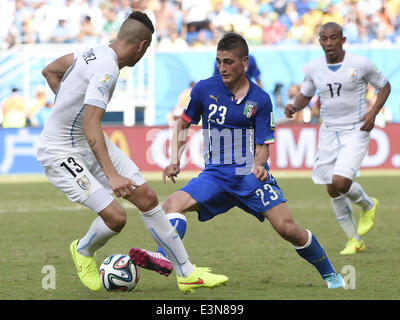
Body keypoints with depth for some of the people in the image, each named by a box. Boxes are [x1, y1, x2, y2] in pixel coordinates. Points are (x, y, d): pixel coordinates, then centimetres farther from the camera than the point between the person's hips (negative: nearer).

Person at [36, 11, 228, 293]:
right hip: (60, 152, -10)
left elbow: (50, 71, 15)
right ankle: (83, 251, 17)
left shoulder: (95, 53, 0)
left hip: (88, 143, 10)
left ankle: (187, 273, 10)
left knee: (146, 196, 4)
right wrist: (111, 175, -40)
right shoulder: (107, 69, -27)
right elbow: (90, 126, -35)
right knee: (116, 217, -18)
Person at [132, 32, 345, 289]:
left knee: (287, 228, -15)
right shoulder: (204, 89, 1)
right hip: (216, 174, 2)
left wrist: (259, 165, -24)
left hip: (251, 174, -2)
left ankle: (330, 274, 5)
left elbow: (263, 145, -1)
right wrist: (175, 161, 1)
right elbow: (183, 125, 15)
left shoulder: (260, 99, -3)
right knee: (172, 205, -24)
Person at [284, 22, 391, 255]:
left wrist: (374, 112, -11)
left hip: (356, 131, -5)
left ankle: (369, 205, 13)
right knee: (333, 191, 5)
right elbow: (305, 95, 16)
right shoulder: (313, 69, 0)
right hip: (329, 132, 5)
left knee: (340, 183, -21)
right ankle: (355, 240, 23)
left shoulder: (360, 64, -10)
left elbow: (384, 85, 3)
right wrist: (295, 107, -6)